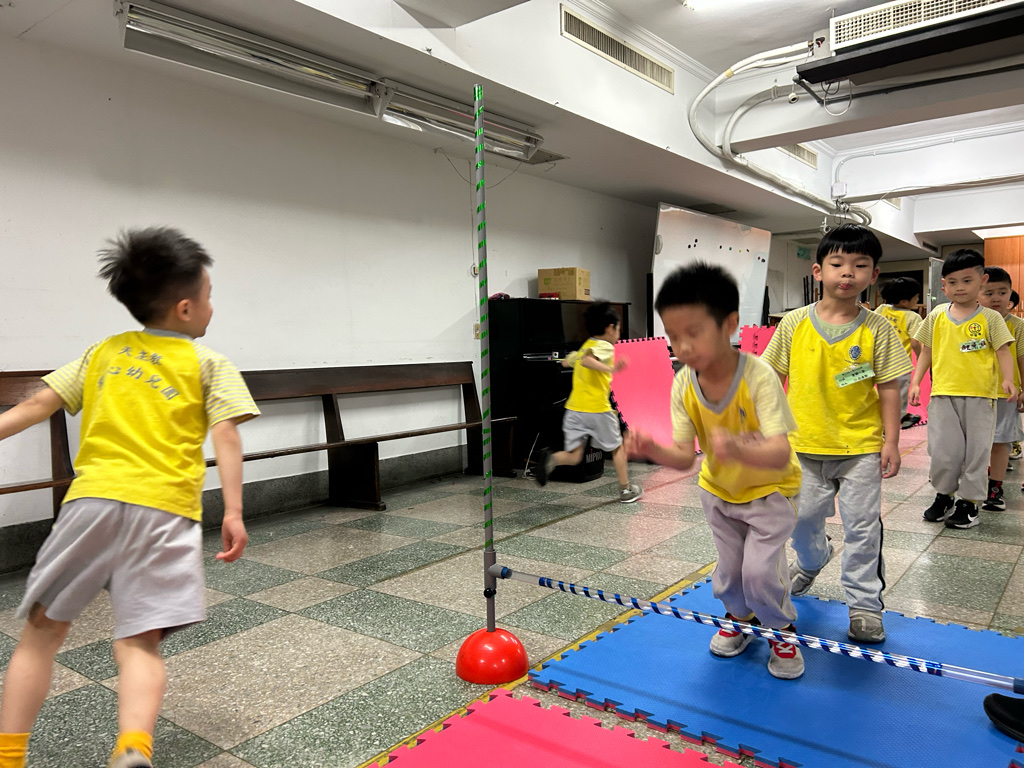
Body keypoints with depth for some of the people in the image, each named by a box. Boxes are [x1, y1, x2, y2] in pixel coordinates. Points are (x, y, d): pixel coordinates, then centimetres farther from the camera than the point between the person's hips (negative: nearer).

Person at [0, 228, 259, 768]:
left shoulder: (102, 352, 19)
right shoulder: (210, 364, 9)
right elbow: (225, 436, -2)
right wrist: (233, 511, -6)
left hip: (93, 498, 3)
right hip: (164, 508, -2)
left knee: (44, 627, 16)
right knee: (140, 642, -1)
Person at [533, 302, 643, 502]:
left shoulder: (584, 347, 16)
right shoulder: (605, 347, -7)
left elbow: (566, 362, 32)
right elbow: (587, 361, -26)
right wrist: (610, 368, -38)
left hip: (574, 409, 6)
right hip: (597, 409, -6)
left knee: (573, 457, 6)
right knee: (617, 448, 16)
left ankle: (551, 458, -24)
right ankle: (625, 490, 25)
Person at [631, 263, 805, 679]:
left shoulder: (759, 377, -33)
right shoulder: (683, 385, -19)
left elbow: (780, 454, -41)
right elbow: (685, 456, -20)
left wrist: (738, 449, -62)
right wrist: (656, 451, -43)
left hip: (770, 489, -4)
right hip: (718, 490, 4)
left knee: (759, 570, -11)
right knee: (728, 569, 12)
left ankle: (783, 630, 20)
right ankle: (741, 616, 45)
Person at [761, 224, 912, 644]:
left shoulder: (877, 328, -5)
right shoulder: (794, 323, -4)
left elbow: (889, 388, -2)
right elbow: (774, 377, 3)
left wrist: (891, 442, -4)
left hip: (861, 446, -1)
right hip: (805, 443, 1)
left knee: (862, 526, 5)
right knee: (802, 517, 14)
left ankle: (865, 603, 21)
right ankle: (813, 558, 46)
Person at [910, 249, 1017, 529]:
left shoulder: (990, 318, 1)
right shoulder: (937, 316, 6)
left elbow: (1003, 351, -2)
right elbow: (927, 351, 12)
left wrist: (1007, 379, -18)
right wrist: (916, 382, 7)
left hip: (980, 394, -1)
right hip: (944, 394, 1)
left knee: (976, 450, 5)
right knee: (943, 449, 2)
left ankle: (969, 502, 18)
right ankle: (944, 496, 21)